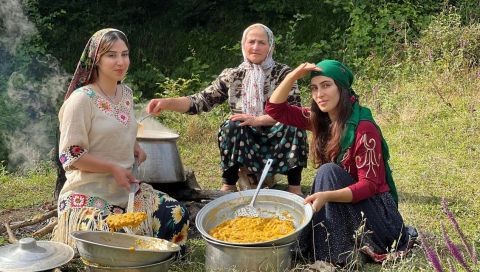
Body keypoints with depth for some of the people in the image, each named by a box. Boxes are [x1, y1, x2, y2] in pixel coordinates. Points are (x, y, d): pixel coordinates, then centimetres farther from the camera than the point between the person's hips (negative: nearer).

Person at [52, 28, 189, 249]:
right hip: (89, 196, -7)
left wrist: (136, 148, 6)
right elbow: (70, 155, -16)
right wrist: (113, 168, -19)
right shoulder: (82, 99, -15)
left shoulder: (126, 93, 8)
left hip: (126, 189, 7)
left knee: (178, 216, -7)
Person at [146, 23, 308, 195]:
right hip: (244, 142, 1)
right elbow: (202, 100, -5)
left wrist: (258, 119, -23)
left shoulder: (283, 73, -2)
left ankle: (294, 186, -20)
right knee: (231, 126, -29)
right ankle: (229, 185, -16)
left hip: (278, 140, -1)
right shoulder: (232, 76, 2)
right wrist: (166, 103, -21)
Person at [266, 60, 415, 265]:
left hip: (375, 210, -6)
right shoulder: (320, 119, 0)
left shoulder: (363, 129, -21)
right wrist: (293, 76, -15)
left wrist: (326, 196, -39)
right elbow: (275, 109, 1)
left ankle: (334, 252, -24)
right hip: (346, 207, 6)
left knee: (328, 171, -28)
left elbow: (369, 185, -24)